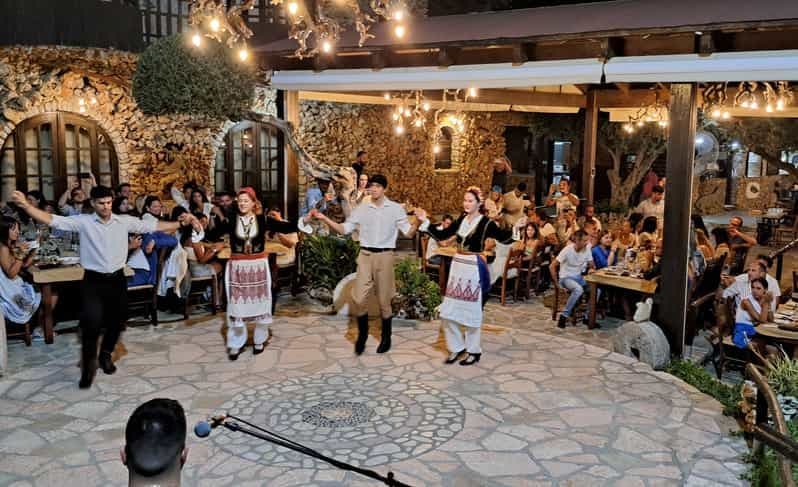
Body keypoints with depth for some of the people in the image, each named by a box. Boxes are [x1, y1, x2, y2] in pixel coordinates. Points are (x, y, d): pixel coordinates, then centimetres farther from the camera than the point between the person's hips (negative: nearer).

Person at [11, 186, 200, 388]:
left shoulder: (125, 221, 1)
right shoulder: (83, 222, -5)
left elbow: (154, 226, 2)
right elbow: (52, 220, -14)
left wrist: (181, 223, -4)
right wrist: (26, 205, -29)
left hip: (117, 279, 3)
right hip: (93, 281, -3)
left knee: (116, 321, 15)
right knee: (91, 323, -13)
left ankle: (105, 355, 42)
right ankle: (88, 366, 6)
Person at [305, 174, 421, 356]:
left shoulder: (396, 208, -1)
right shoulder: (361, 209, 5)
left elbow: (408, 232, -4)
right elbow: (344, 229, 6)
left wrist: (418, 222, -25)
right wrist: (324, 218, -6)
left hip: (384, 256, -2)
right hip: (365, 255, 2)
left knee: (384, 300, 7)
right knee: (359, 298, -3)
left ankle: (386, 337, 25)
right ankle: (362, 333, 21)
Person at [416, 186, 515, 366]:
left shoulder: (486, 223, -11)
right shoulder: (461, 220, 7)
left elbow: (505, 238, -20)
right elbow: (442, 235, 10)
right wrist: (425, 222, 5)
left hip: (475, 269, -6)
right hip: (458, 266, 6)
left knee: (472, 310, 4)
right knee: (448, 311, 8)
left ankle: (474, 351, 19)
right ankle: (457, 346, 25)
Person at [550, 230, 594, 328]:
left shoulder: (587, 248, -4)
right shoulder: (567, 250, -19)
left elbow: (591, 265, 7)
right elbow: (552, 266, -16)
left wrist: (591, 269, -17)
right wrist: (556, 282, -15)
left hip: (579, 277, 6)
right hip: (566, 278, -6)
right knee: (579, 289, -36)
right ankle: (564, 315, -23)